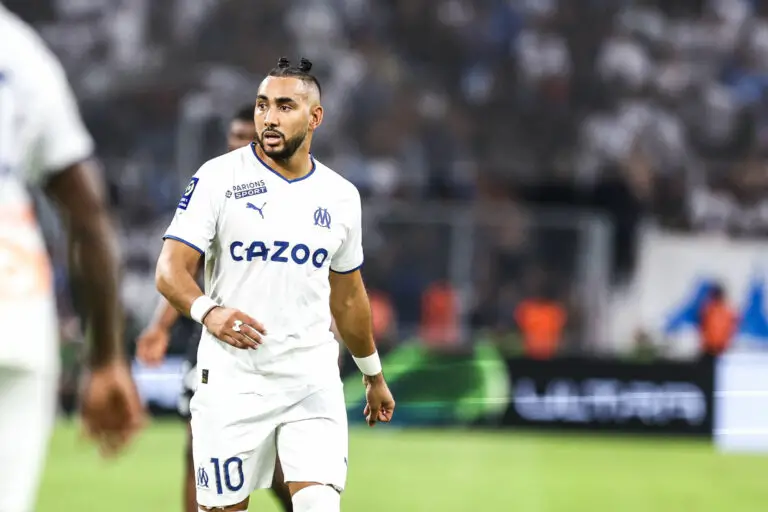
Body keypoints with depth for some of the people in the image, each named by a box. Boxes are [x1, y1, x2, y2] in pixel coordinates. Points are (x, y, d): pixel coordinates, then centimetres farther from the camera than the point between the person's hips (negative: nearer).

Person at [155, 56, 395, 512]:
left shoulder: (341, 196, 9)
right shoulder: (219, 178, -3)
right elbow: (171, 270, -10)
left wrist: (374, 375, 29)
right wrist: (208, 311, -30)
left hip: (313, 381, 2)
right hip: (232, 379, -2)